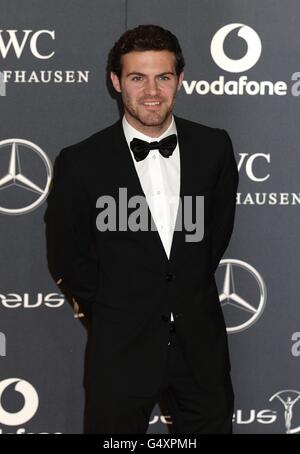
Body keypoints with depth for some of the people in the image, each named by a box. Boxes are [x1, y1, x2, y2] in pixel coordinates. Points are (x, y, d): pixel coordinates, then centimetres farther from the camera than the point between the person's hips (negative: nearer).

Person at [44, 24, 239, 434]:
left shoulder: (214, 147, -1)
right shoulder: (80, 163, -10)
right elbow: (66, 257, 0)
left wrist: (190, 296, 9)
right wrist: (109, 313, 4)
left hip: (200, 342, 3)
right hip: (122, 349, -2)